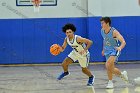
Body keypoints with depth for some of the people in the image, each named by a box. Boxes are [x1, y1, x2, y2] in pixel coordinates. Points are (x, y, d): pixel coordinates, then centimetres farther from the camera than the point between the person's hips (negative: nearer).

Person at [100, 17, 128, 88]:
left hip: (115, 50, -7)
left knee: (108, 64, -30)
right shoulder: (102, 31, -1)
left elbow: (123, 42, -27)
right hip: (107, 51, 7)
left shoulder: (114, 32, -21)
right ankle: (122, 74, 42)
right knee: (111, 69, 12)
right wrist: (103, 49, 23)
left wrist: (120, 47, -47)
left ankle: (110, 82, -16)